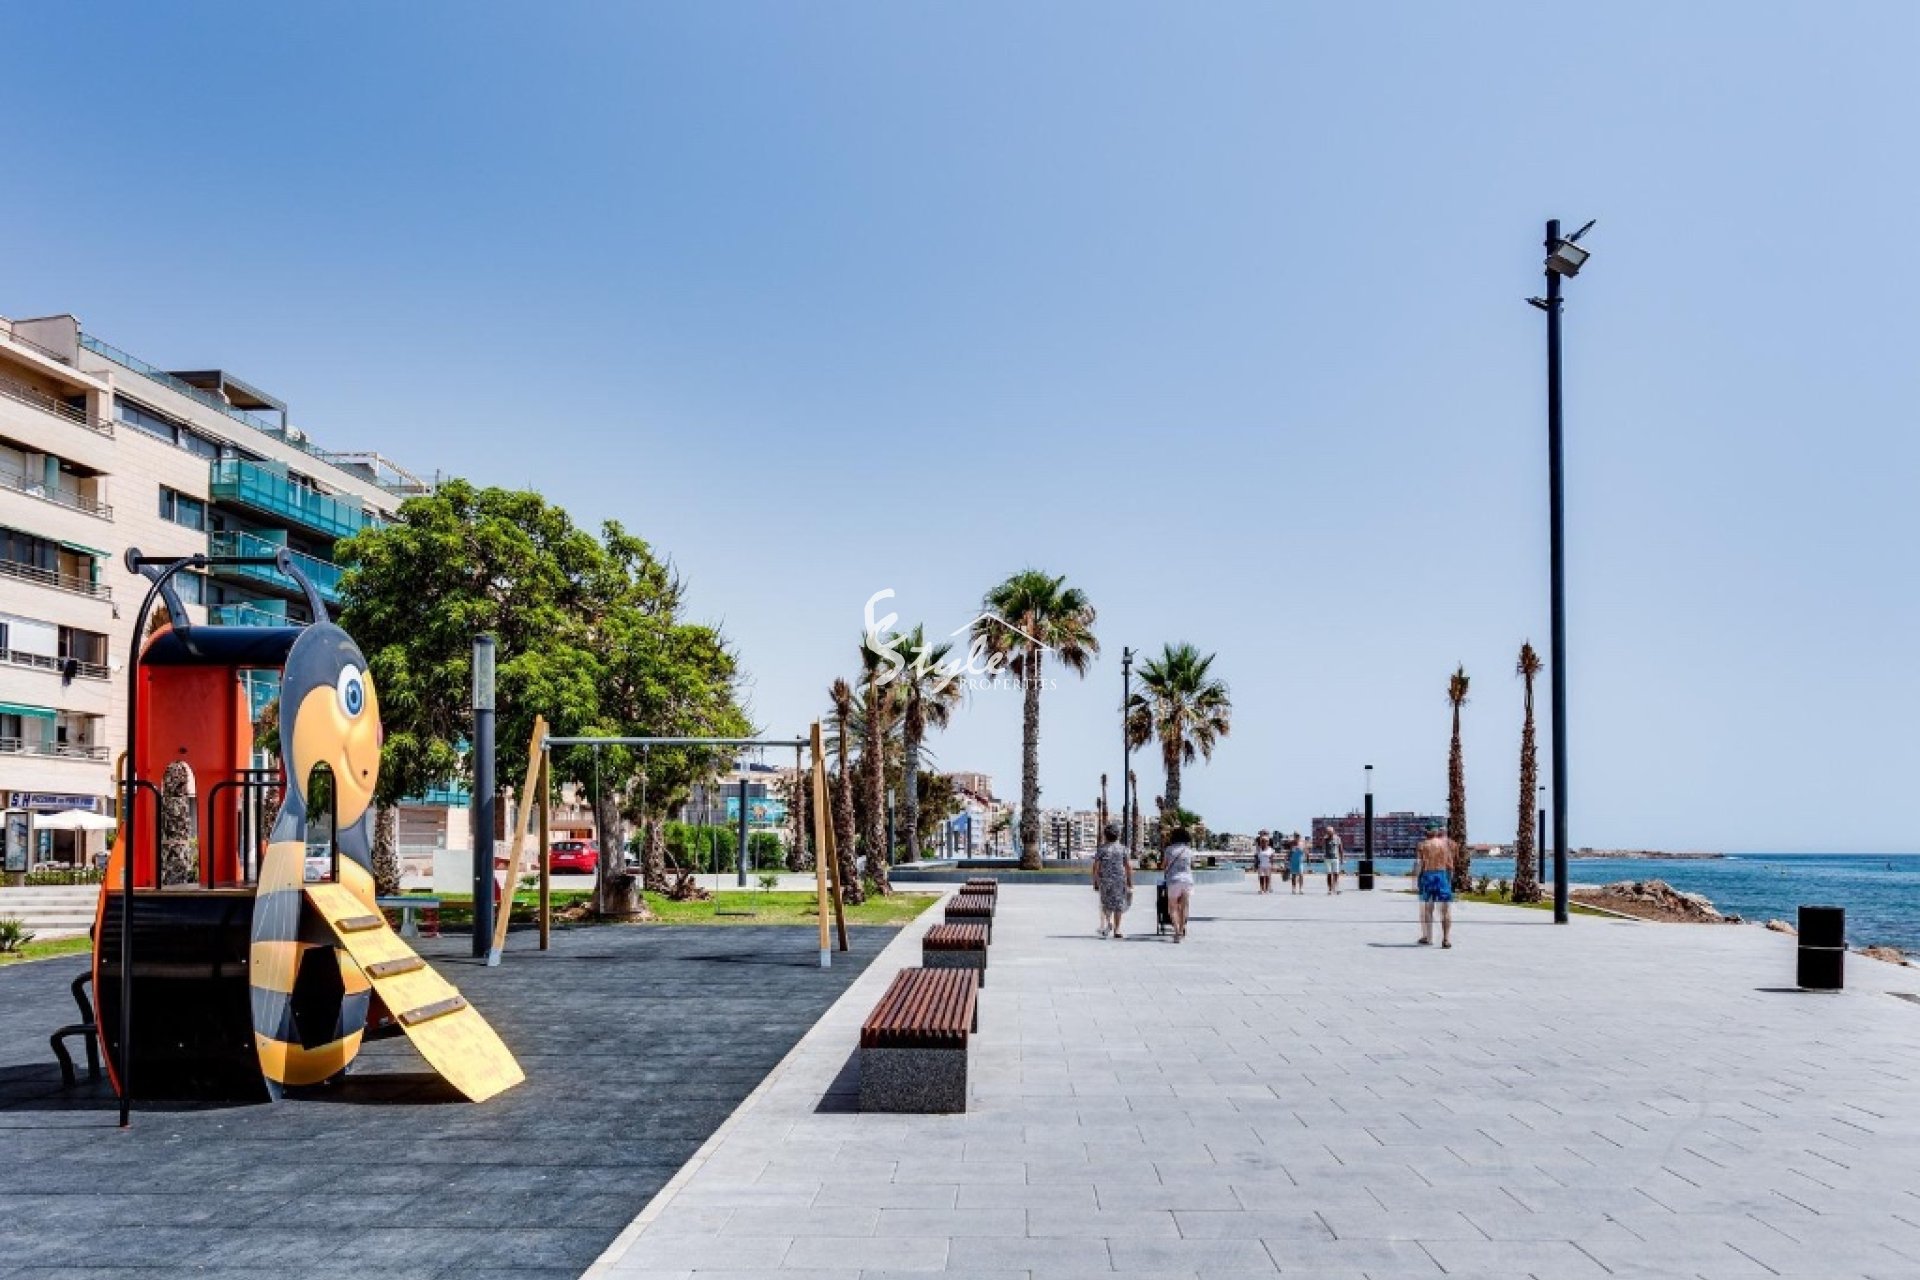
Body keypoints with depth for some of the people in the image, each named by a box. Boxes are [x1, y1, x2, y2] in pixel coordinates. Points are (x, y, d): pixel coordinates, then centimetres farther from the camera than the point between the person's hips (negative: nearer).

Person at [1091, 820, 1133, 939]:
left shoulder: (1101, 849, -1)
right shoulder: (1122, 848, 0)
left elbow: (1096, 867, -4)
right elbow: (1128, 867, -1)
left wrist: (1095, 883, 3)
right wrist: (1130, 882, 6)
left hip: (1105, 880, 0)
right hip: (1119, 880, 0)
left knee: (1106, 904, 15)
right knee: (1118, 904, 7)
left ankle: (1108, 921, -9)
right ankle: (1116, 930, 6)